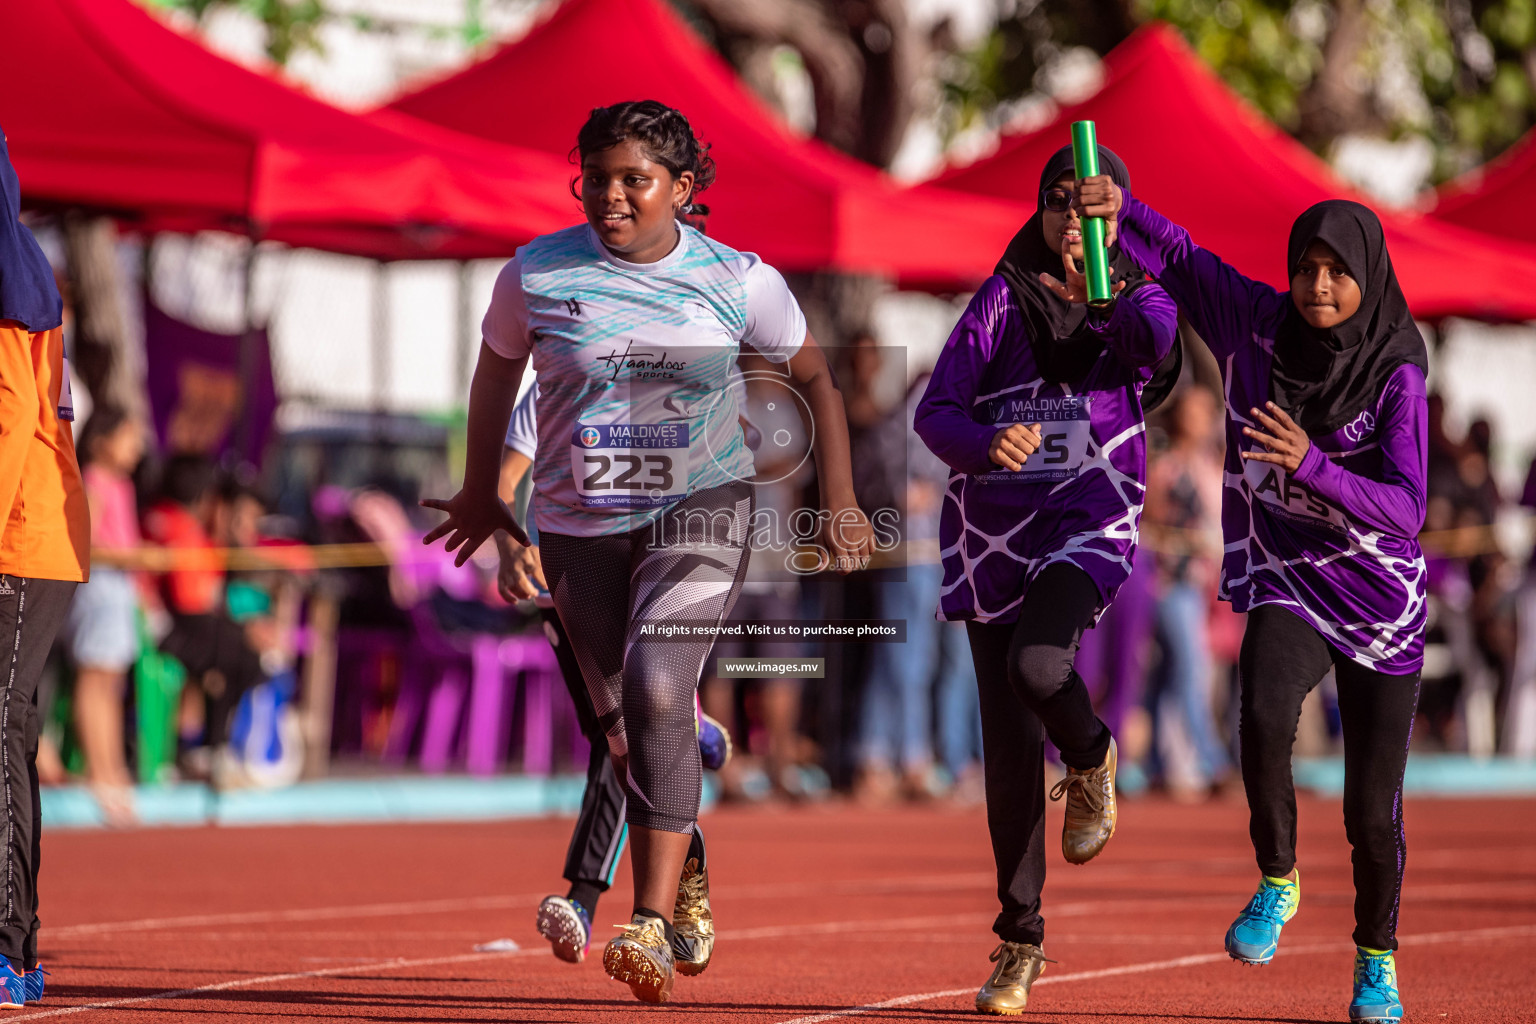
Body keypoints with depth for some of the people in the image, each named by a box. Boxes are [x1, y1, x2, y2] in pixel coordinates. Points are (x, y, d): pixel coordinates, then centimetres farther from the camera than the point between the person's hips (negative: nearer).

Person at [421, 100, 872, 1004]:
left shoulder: (739, 280, -6)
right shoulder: (538, 273, -4)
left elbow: (814, 375, 8)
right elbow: (498, 366, 14)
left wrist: (841, 502, 5)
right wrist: (481, 490, 21)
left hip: (701, 508, -3)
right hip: (581, 524, 3)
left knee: (657, 691, -24)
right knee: (623, 726, 9)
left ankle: (652, 925, -25)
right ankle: (687, 871, 38)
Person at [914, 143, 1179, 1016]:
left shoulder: (1136, 303, 3)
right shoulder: (1003, 300, 6)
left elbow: (1158, 343, -22)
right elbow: (936, 409, -1)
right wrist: (983, 442, -22)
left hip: (1089, 522, -2)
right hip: (994, 530, 2)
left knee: (1036, 665, -32)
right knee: (1010, 746, 1)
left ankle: (1092, 760, 3)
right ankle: (1020, 941, 12)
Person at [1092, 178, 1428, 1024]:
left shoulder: (1396, 375, -16)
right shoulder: (1258, 323, -7)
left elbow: (1404, 510, -25)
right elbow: (1176, 256, 2)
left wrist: (1312, 465, -40)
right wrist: (1119, 206, -18)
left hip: (1380, 601, -1)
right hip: (1286, 582, 1)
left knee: (1372, 812, 2)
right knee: (1265, 716, -31)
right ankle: (1277, 882, -7)